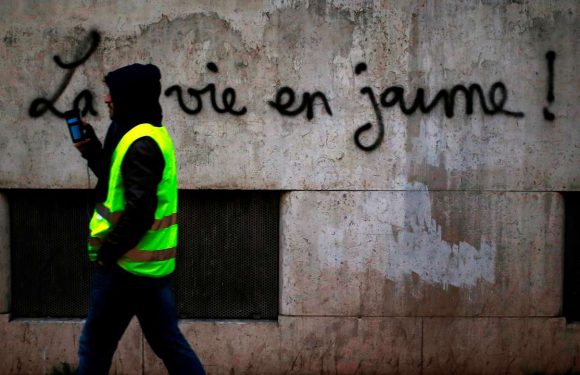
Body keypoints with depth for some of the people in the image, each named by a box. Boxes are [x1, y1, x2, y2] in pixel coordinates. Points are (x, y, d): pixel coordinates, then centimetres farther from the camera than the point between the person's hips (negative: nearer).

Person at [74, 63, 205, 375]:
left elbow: (138, 211, -24)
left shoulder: (140, 144, -18)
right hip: (155, 264, 10)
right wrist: (92, 149, 13)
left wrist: (106, 252, -15)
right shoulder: (152, 134, 13)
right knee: (167, 341, 14)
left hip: (128, 266, -10)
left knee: (95, 346, 4)